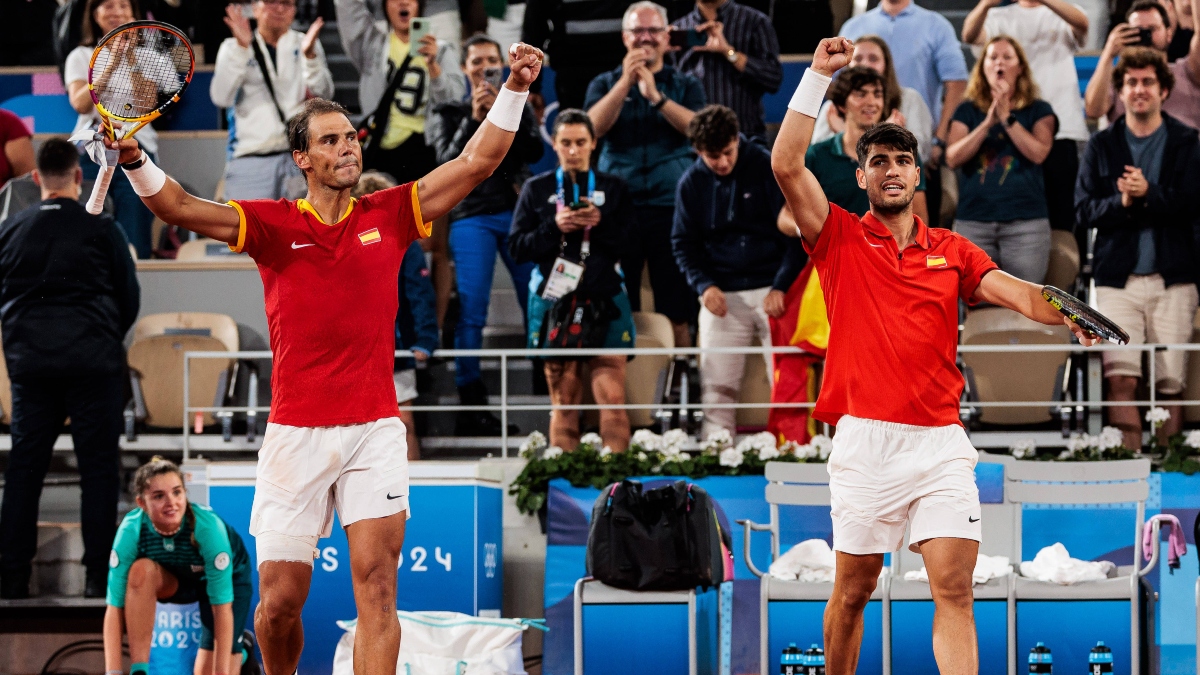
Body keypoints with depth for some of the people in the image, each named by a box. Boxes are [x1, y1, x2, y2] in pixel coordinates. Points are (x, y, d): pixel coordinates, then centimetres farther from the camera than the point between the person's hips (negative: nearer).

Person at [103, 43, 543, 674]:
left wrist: (514, 90, -6)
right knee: (279, 601, 0)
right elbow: (183, 209, -7)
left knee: (375, 584, -12)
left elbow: (476, 162, 6)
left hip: (374, 427, 1)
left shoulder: (389, 215, 8)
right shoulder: (274, 225, 4)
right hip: (296, 431, -1)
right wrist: (134, 160, -25)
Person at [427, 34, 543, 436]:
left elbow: (535, 151, 2)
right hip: (472, 217, -2)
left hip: (518, 213, 2)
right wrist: (473, 120, -12)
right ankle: (470, 405, -7)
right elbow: (448, 162, -1)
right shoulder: (448, 114, 12)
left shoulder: (518, 107, 17)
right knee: (472, 310, -9)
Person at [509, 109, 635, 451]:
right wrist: (555, 227, -11)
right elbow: (517, 246, 3)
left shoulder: (613, 188, 11)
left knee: (612, 396, -10)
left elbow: (631, 243, 3)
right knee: (563, 401, 0)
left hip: (604, 302, 0)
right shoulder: (536, 189, 10)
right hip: (554, 303, 0)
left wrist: (600, 224, -14)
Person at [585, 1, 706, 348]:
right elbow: (594, 127, -5)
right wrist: (625, 83, -15)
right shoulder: (605, 84, 13)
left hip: (671, 205, 0)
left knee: (676, 313, -2)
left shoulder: (685, 85, 12)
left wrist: (656, 96, -18)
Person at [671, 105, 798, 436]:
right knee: (717, 387, -1)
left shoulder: (769, 169, -5)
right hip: (722, 295, 3)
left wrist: (782, 286, -13)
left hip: (772, 290, -3)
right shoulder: (692, 183, 4)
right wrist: (704, 285, -6)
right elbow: (684, 243, 11)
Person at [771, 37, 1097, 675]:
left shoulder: (951, 250, 13)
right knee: (853, 591, 5)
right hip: (866, 439, -1)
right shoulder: (841, 239, 6)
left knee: (954, 589, -10)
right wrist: (818, 76, -8)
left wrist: (1068, 314, -22)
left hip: (942, 442, 1)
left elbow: (1012, 291, -1)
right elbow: (787, 164, -6)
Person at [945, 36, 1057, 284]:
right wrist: (987, 123, -8)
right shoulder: (968, 111, 14)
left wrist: (1007, 118, -7)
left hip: (1025, 223, -2)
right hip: (974, 223, 2)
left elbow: (1038, 152, -8)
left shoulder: (1038, 110, 9)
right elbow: (953, 158, 0)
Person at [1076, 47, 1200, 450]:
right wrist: (1122, 202, -13)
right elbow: (1084, 210, 5)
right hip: (1118, 277, 0)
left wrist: (1149, 195, -16)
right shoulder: (1102, 146, 13)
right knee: (1121, 377, -13)